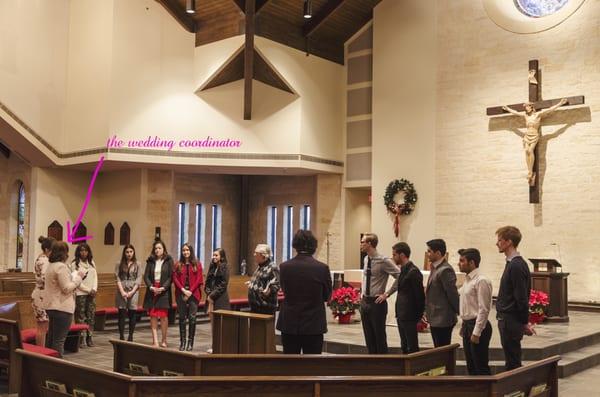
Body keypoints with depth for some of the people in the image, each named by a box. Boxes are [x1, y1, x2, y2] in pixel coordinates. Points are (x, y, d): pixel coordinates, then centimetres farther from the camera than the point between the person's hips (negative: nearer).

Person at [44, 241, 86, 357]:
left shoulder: (51, 266, 12)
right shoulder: (61, 266, -17)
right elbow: (66, 288, -18)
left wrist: (76, 276, 15)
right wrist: (78, 277, -9)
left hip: (51, 306, 10)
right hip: (62, 308, -10)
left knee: (51, 338, 16)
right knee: (59, 340, -5)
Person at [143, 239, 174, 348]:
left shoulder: (168, 260, 2)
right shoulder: (150, 261, 10)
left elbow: (170, 277, -2)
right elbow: (146, 276, 5)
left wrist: (163, 288, -13)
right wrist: (151, 287, -11)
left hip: (164, 291, -2)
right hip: (152, 290, 3)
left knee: (163, 316, -4)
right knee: (153, 316, 0)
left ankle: (163, 340, 9)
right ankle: (155, 341, 2)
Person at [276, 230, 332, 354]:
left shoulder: (284, 267, -7)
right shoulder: (322, 268, -11)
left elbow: (285, 291, 7)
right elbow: (327, 296, 2)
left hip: (289, 324, 2)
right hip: (314, 325, -2)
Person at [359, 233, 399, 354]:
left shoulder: (383, 261, -15)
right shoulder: (366, 259, 7)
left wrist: (387, 294, -13)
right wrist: (363, 294, 13)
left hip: (377, 303, -7)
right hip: (364, 302, 7)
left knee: (380, 337, 2)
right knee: (369, 337, 13)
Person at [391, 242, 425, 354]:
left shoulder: (413, 271, -17)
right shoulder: (403, 270, 12)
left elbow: (420, 295, -17)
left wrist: (418, 316, -12)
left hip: (409, 316, -9)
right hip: (402, 315, 9)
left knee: (412, 347, -1)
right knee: (404, 346, 16)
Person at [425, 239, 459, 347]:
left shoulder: (445, 270, -18)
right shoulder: (435, 268, 12)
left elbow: (453, 294, -17)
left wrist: (460, 313, -12)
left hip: (443, 320, -9)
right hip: (436, 319, 9)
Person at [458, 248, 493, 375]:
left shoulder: (481, 281, -16)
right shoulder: (467, 280, 13)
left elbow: (483, 309, -19)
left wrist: (476, 333, -20)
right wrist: (464, 327, 16)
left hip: (478, 326, -9)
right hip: (467, 325, 9)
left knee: (481, 367, -3)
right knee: (471, 366, 15)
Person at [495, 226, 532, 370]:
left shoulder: (517, 266, -20)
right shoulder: (512, 263, 12)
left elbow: (522, 297, -20)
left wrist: (524, 322, -14)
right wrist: (524, 321, 19)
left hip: (511, 322, -10)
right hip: (507, 320, 10)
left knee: (512, 362, -2)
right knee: (512, 360, 17)